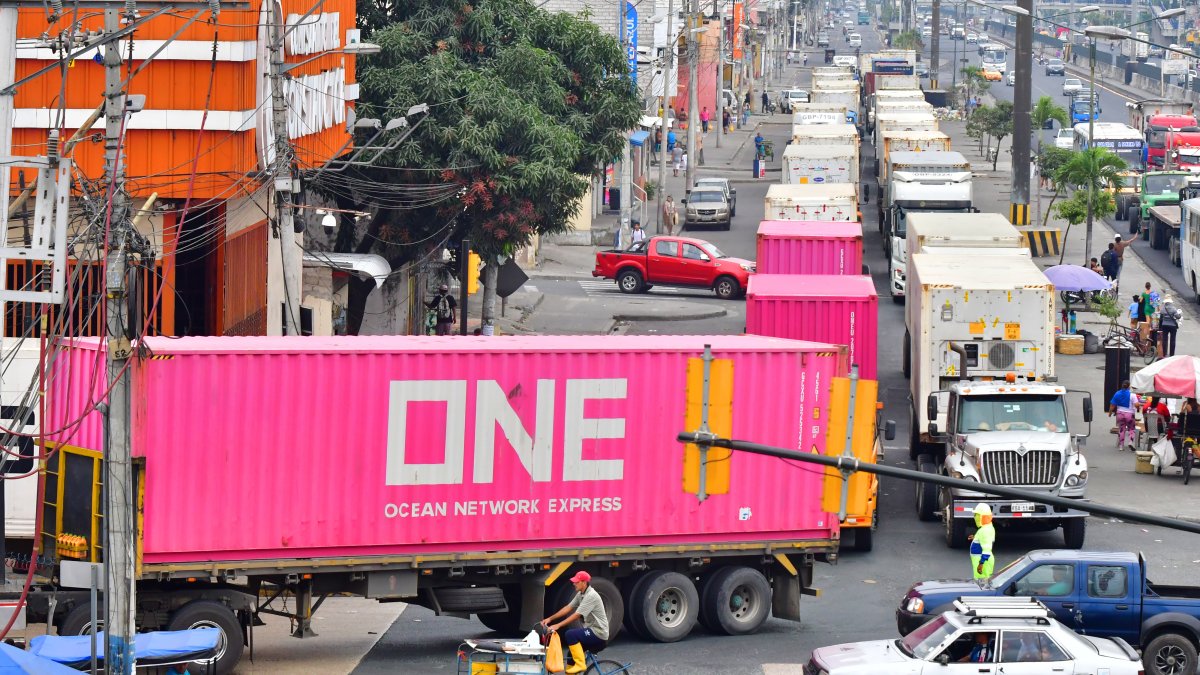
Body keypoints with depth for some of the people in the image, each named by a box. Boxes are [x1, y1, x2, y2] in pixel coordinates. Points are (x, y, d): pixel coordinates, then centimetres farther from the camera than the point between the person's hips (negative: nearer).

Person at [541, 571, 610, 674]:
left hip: (598, 633, -10)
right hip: (592, 631, 10)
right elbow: (568, 608, 12)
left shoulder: (591, 596, -21)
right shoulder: (581, 594, 9)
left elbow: (576, 615, -25)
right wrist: (550, 619, 5)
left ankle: (580, 664, -18)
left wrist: (557, 626, -27)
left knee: (570, 634, -24)